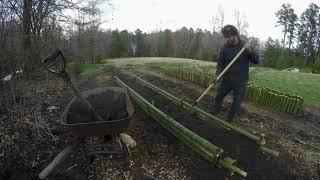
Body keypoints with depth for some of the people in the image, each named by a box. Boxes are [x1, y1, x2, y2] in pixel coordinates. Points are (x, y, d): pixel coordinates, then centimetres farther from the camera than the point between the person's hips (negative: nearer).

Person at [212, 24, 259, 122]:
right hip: (226, 79, 1)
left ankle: (231, 118, 31)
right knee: (219, 97, 14)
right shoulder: (225, 47, -4)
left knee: (237, 101, 11)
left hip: (240, 81, 0)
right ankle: (214, 114, 34)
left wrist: (250, 50, -23)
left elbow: (256, 60, -5)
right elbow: (220, 63, -4)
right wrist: (217, 74, -22)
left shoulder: (245, 45, -4)